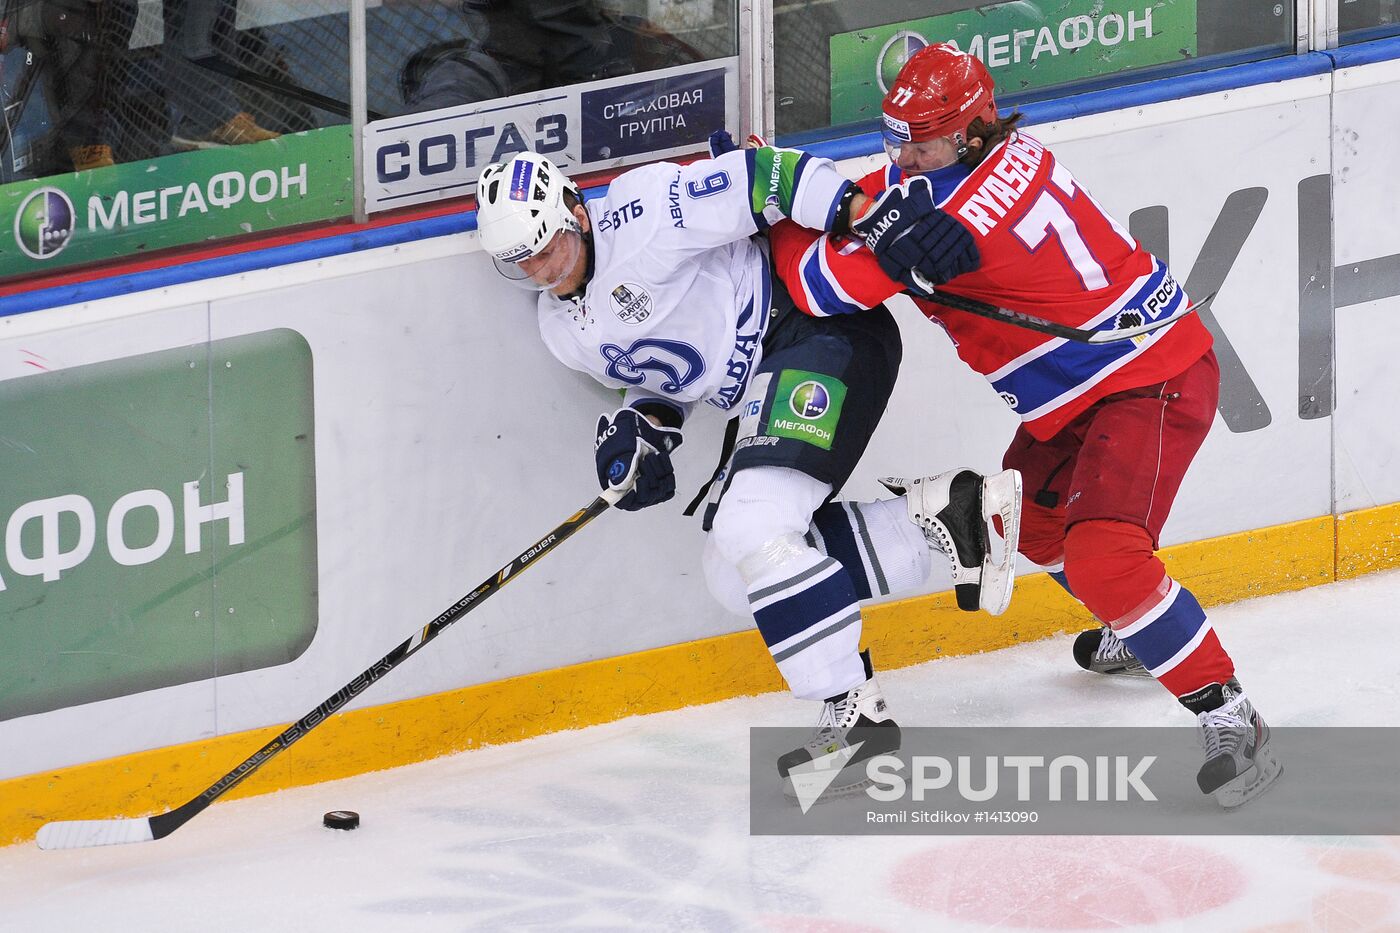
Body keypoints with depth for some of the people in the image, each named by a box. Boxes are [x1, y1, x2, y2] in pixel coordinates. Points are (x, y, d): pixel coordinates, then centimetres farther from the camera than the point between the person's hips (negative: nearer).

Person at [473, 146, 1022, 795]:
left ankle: (855, 715, -21)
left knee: (750, 532, -24)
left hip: (822, 331, -10)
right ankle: (940, 509, -1)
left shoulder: (641, 214, -18)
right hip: (764, 385, 10)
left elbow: (765, 179, -19)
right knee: (731, 576, 1)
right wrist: (642, 428, -2)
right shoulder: (563, 330, 9)